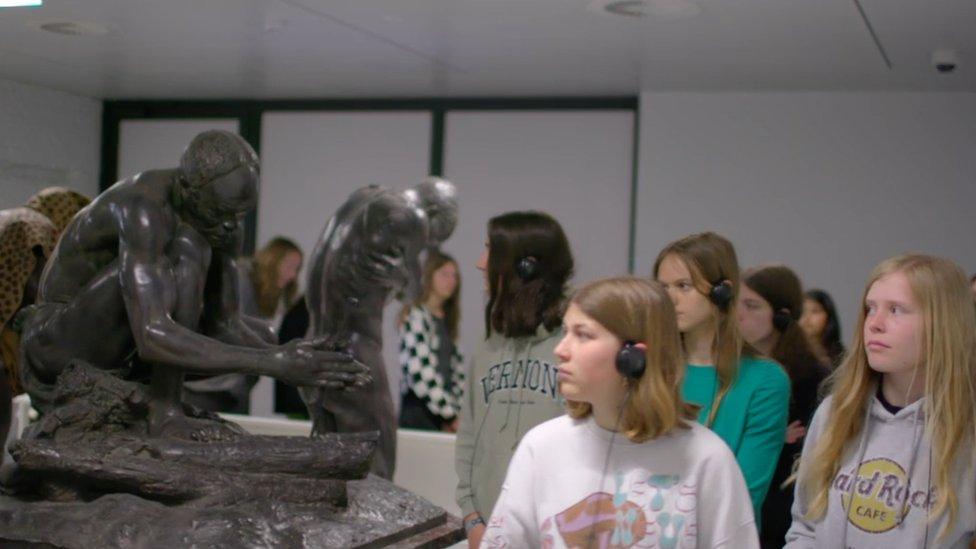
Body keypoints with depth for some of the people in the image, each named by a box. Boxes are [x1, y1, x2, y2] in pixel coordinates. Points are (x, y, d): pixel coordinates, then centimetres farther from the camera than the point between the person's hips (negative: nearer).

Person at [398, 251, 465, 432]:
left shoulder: (446, 319, 15)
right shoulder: (416, 317, -9)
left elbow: (456, 369, 12)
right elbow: (420, 374, -16)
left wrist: (456, 411, -1)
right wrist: (450, 415, -12)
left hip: (441, 412, 7)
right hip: (418, 411, -7)